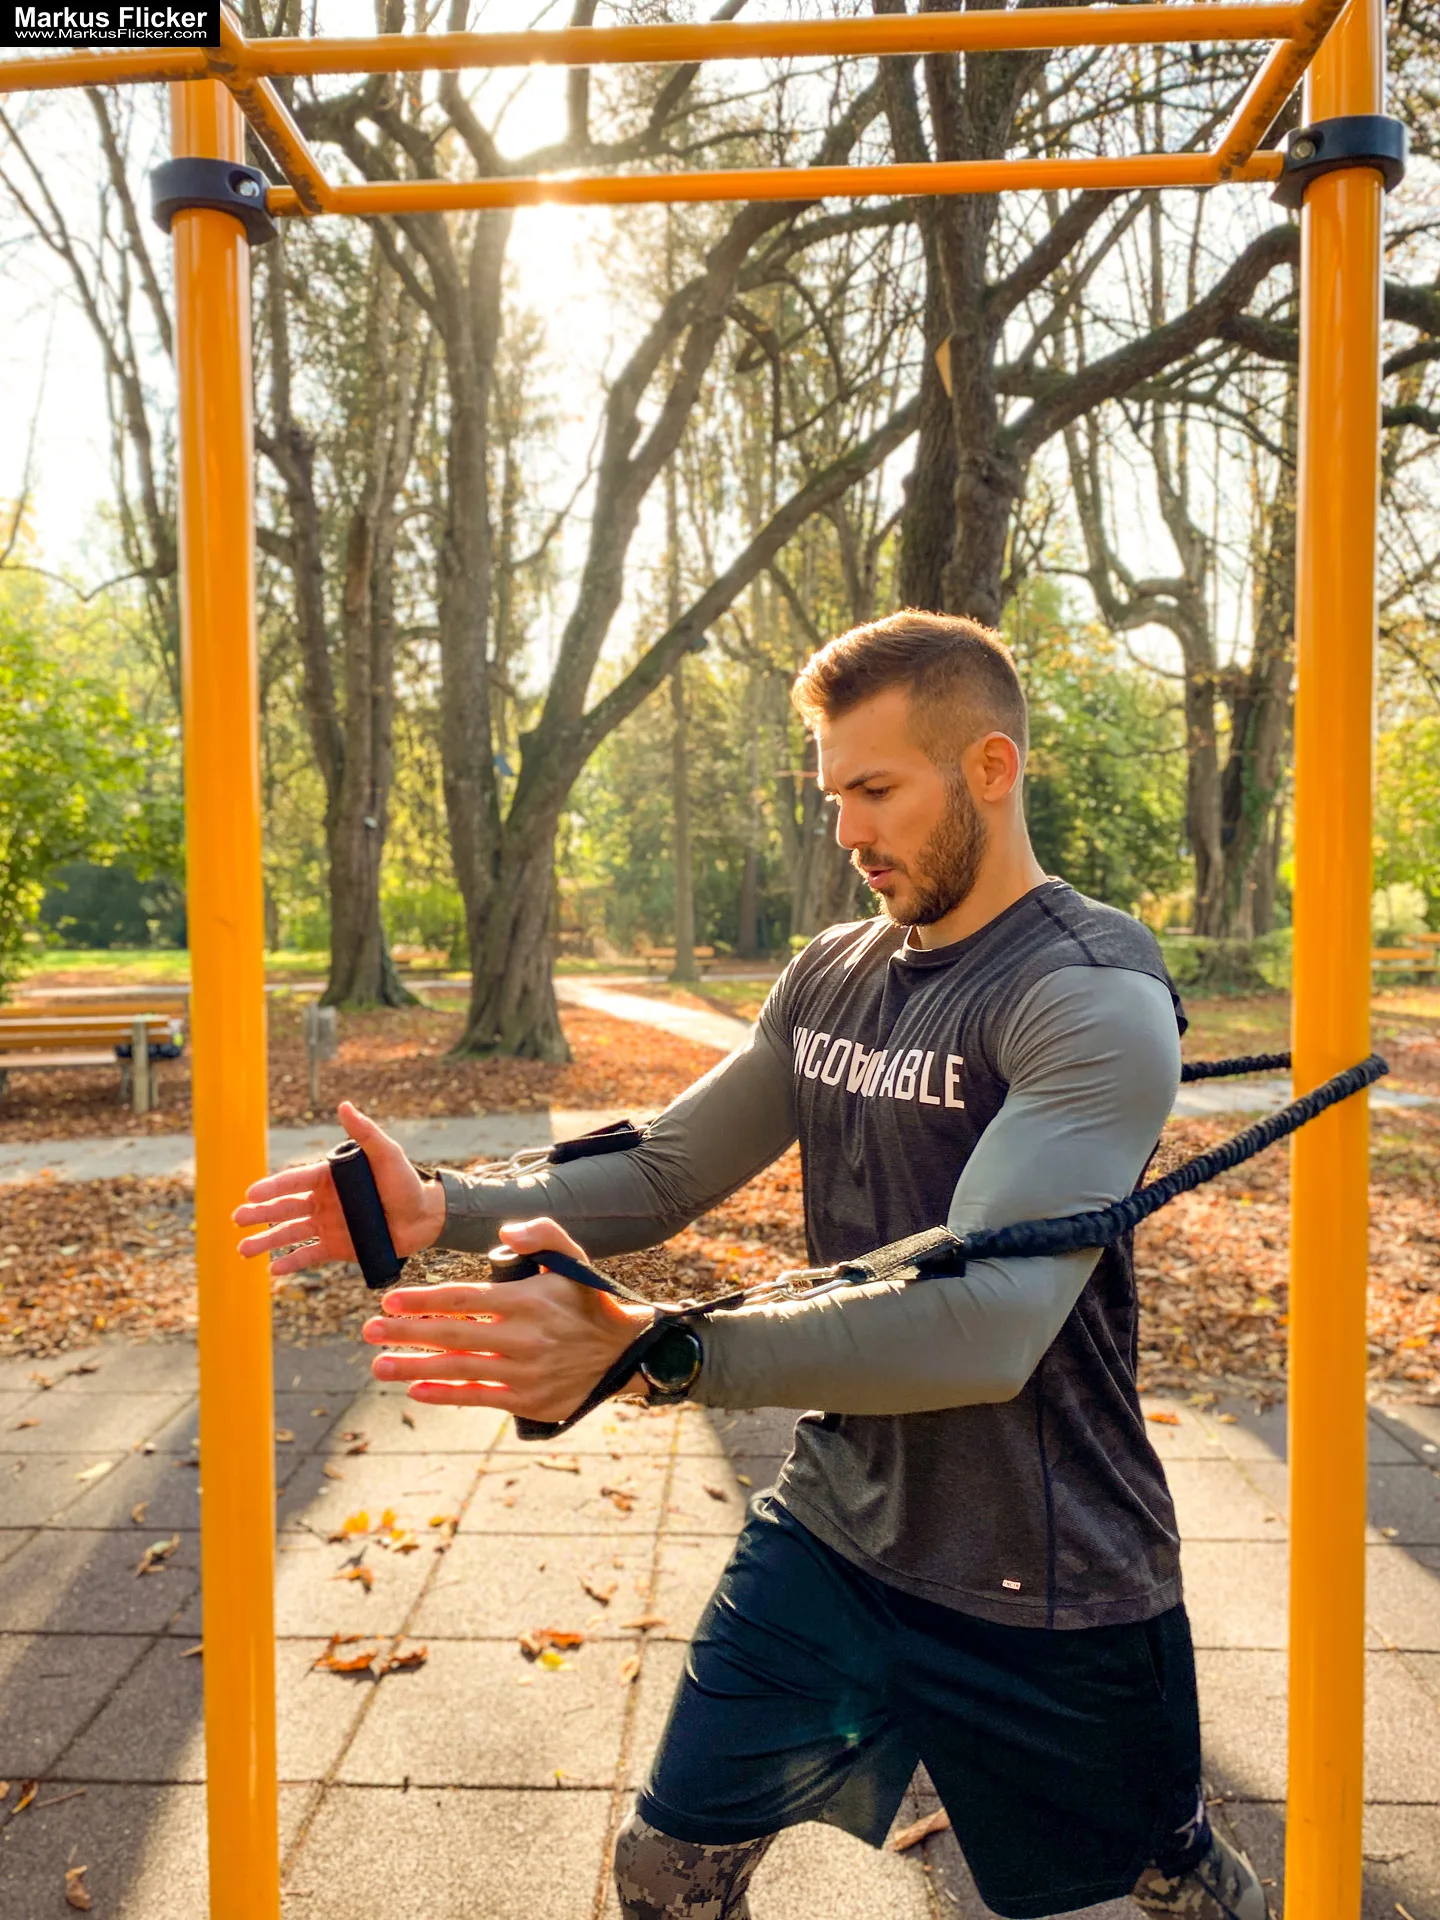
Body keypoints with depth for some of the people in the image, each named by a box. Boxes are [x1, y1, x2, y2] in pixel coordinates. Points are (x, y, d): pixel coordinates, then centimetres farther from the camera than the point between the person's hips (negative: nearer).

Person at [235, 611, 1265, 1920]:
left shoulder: (1096, 999, -22)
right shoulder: (831, 978, 1)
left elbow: (983, 1323, -34)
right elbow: (666, 1172, 2)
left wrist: (646, 1350, -44)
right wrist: (442, 1207, -14)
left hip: (1040, 1591, -5)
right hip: (830, 1531, 5)